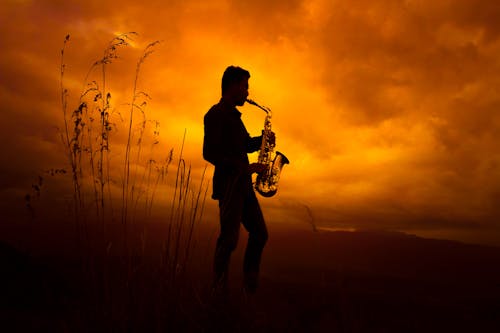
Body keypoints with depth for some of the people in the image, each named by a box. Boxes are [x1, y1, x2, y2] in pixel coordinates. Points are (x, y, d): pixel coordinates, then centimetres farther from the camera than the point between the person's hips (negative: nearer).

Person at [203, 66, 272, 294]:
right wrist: (245, 168, -19)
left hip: (243, 185, 9)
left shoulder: (234, 115, 20)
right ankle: (219, 293, 4)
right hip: (228, 185, -9)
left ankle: (250, 289, 18)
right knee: (229, 239, -9)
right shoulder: (216, 114, -8)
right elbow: (209, 153, -18)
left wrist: (262, 140, 7)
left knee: (259, 234, 8)